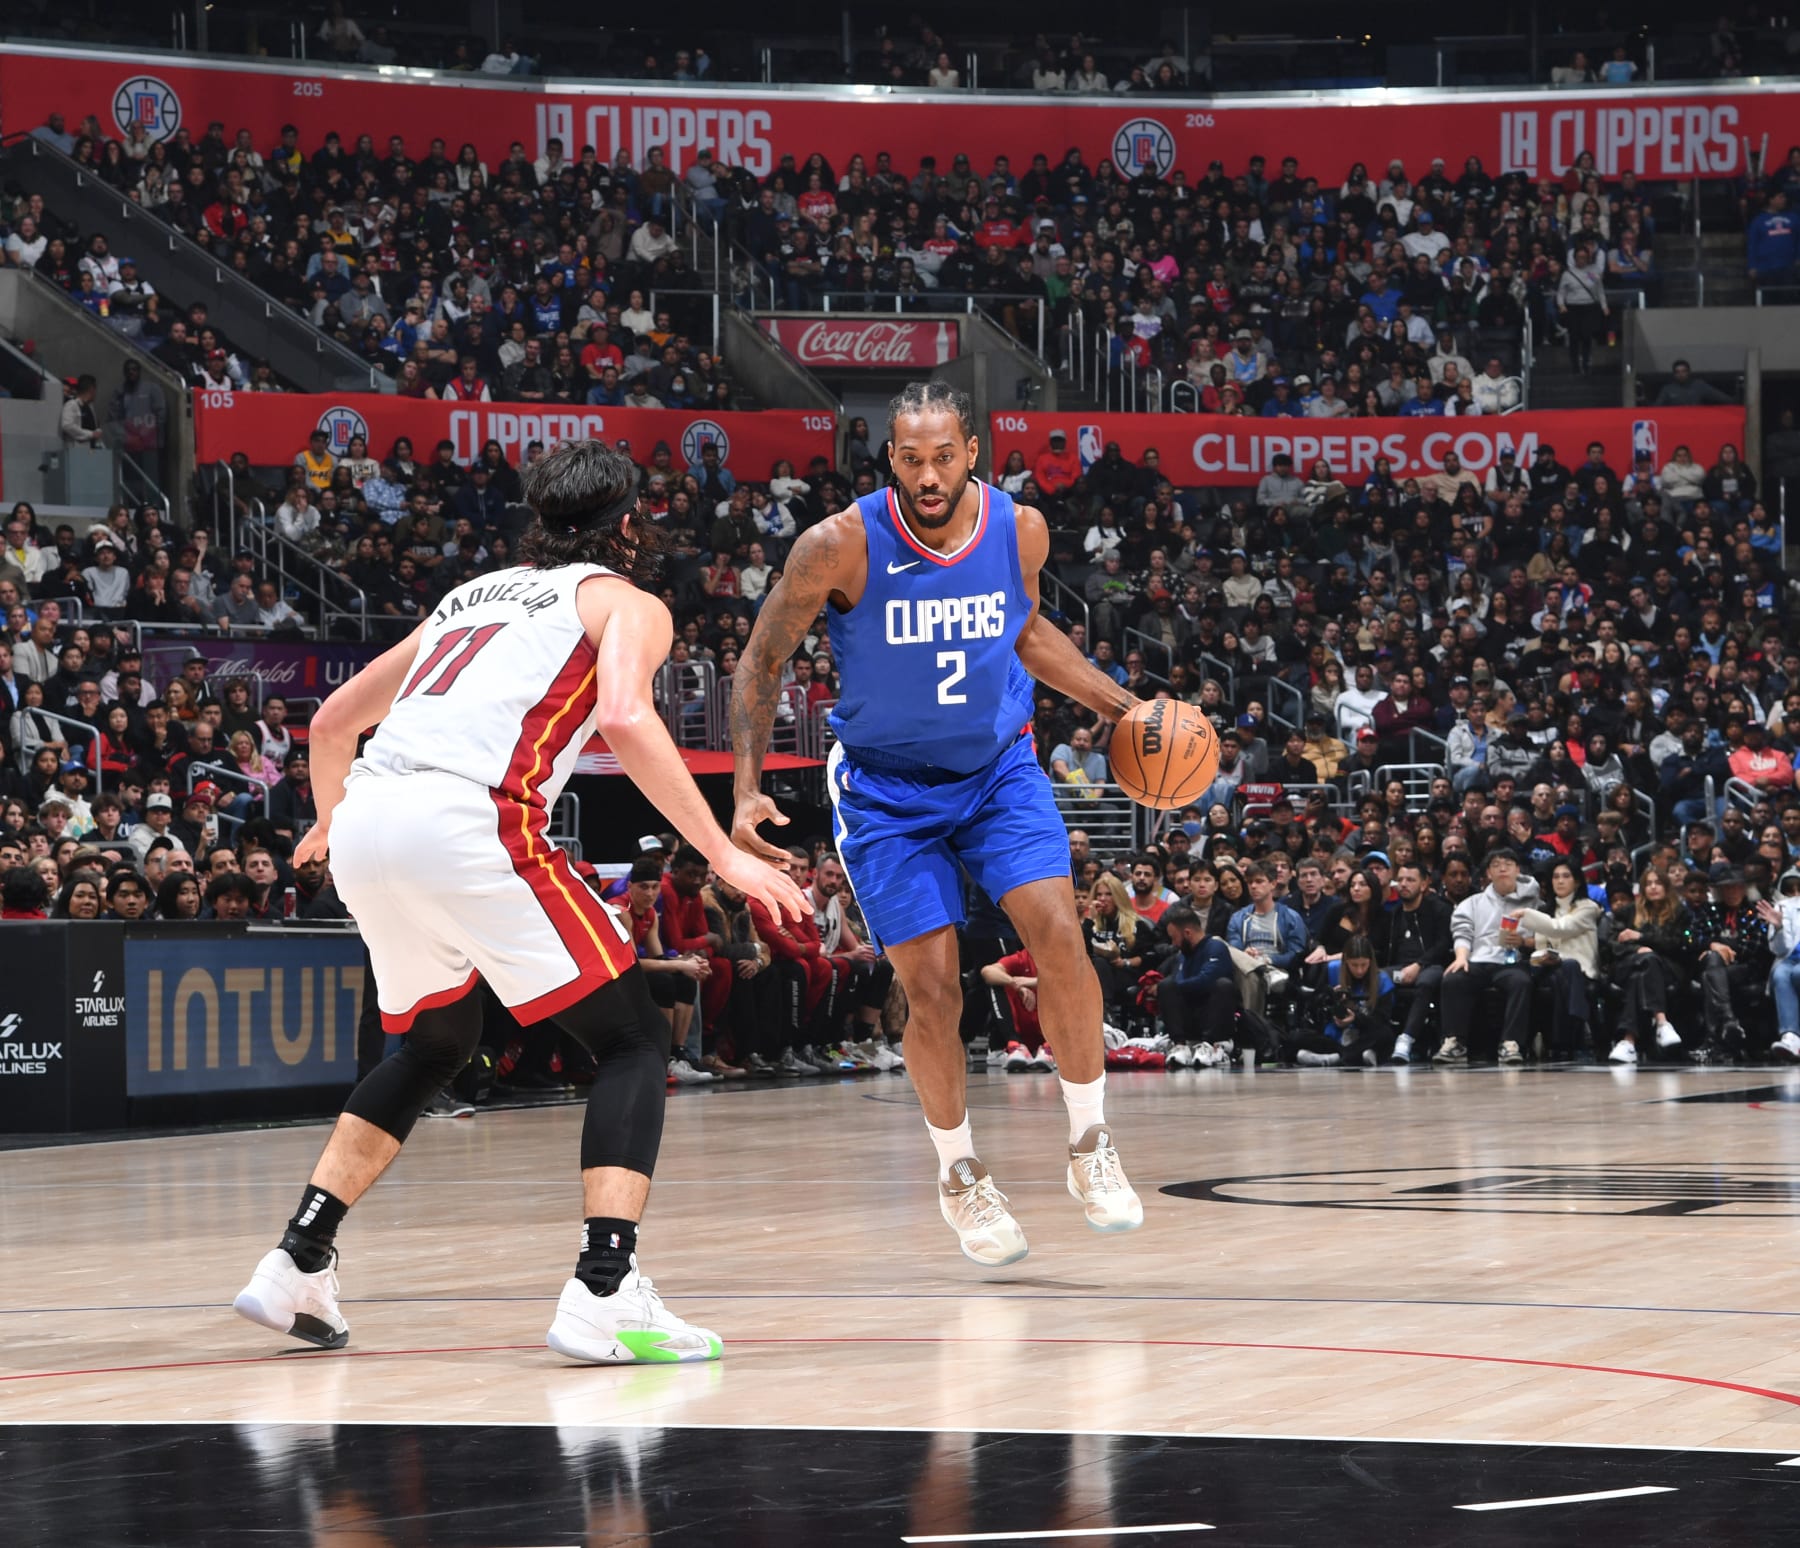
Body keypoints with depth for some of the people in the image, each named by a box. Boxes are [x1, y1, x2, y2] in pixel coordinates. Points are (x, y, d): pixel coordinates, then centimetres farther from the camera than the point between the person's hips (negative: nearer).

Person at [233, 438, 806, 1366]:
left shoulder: (474, 593, 31)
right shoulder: (627, 602, 13)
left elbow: (333, 721, 38)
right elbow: (625, 717, -10)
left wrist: (326, 824, 57)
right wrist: (722, 855, -7)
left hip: (367, 815, 7)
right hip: (465, 819, -7)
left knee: (435, 1045, 29)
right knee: (631, 1042, 3)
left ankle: (296, 1264, 24)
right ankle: (604, 1297, -13)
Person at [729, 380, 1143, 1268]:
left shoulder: (1020, 529, -10)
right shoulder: (841, 547, -21)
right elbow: (762, 663, -8)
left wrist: (1121, 706, 9)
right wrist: (748, 789, -17)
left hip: (999, 767, 2)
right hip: (887, 786, -2)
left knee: (1058, 937, -17)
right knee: (931, 987, -7)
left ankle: (1090, 1145, 0)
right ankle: (959, 1177, 16)